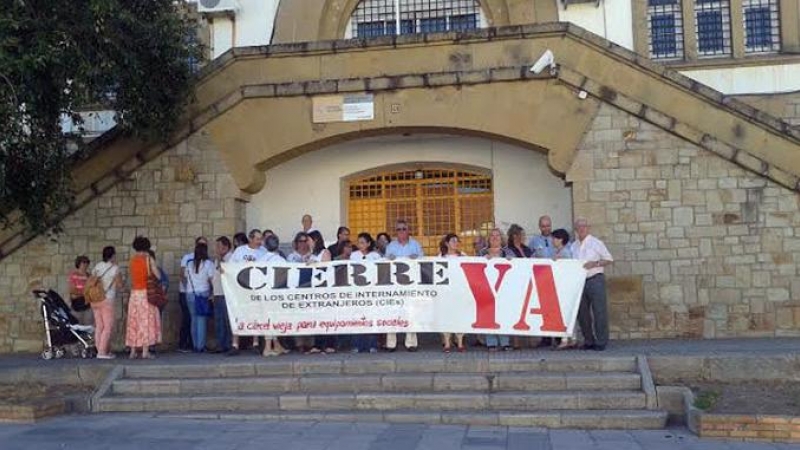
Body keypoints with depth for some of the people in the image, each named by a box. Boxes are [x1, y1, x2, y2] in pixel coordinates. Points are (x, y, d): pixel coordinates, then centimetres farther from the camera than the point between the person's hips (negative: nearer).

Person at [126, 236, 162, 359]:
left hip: (134, 293, 4)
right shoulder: (148, 259, -5)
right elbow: (158, 276, -5)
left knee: (134, 321, 9)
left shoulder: (132, 260, 6)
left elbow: (132, 278, 9)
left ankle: (133, 351, 11)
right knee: (146, 321, -1)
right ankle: (145, 351, -4)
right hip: (146, 293, -4)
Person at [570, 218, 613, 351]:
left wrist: (595, 264, -14)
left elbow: (609, 260, 0)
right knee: (582, 313, 8)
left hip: (595, 280, -5)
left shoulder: (596, 243, -1)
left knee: (599, 312, -4)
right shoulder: (573, 246, 13)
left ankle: (601, 342, 2)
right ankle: (588, 341, 18)